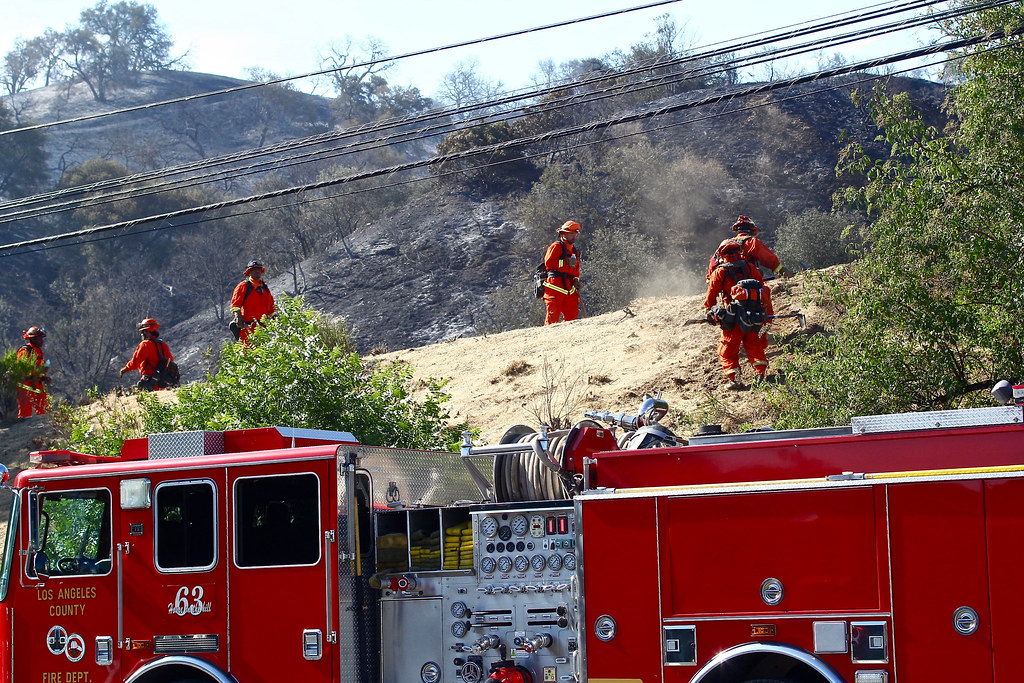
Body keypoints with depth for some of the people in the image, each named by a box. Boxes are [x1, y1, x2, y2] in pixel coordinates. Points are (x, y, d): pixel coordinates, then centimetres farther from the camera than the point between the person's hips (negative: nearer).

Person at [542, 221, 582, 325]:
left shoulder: (575, 251, 24)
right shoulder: (556, 246, -1)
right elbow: (548, 263, -12)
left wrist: (576, 280, 12)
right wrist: (566, 263, -15)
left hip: (569, 287, 8)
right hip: (555, 286, -8)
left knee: (572, 314, 3)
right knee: (553, 314, -9)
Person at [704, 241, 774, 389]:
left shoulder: (719, 273, 1)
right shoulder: (751, 268, 8)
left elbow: (710, 297, 7)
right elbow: (764, 291, 9)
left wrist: (710, 313, 23)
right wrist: (768, 314, 16)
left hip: (733, 319, -3)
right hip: (756, 317, 3)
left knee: (727, 350, 8)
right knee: (754, 347, 18)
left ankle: (734, 378, -4)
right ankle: (760, 372, 4)